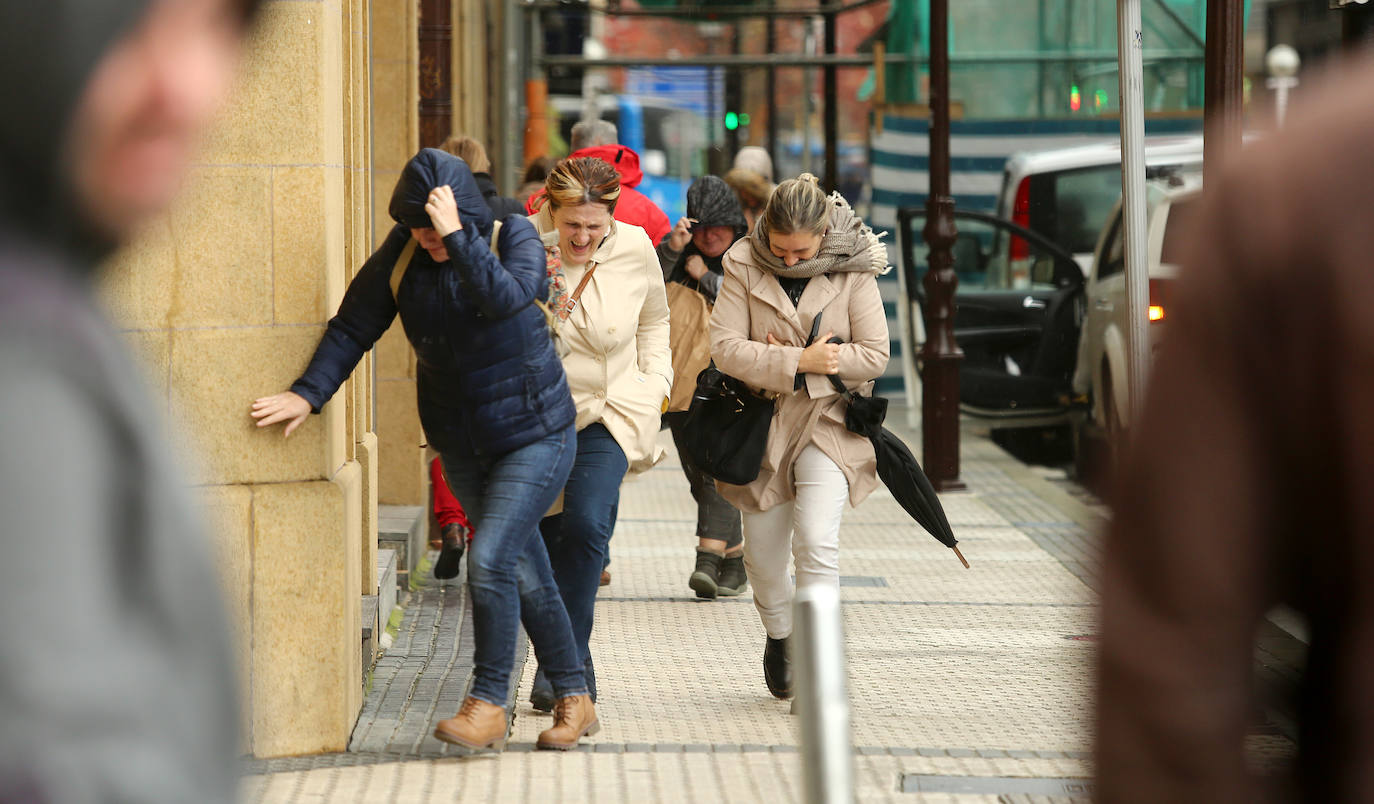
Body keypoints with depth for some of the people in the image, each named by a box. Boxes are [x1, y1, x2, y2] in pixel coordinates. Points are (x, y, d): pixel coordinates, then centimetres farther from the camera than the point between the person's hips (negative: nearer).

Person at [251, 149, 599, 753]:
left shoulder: (514, 237, -13)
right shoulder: (401, 254, -3)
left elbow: (506, 296, -33)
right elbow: (353, 326, -3)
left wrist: (455, 237, -34)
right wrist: (309, 393, -12)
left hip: (535, 436, -4)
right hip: (461, 446, 5)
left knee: (490, 561, -18)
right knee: (526, 573, 9)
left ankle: (488, 704, -8)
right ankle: (574, 701, 19)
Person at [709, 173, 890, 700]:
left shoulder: (852, 271, -7)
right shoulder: (744, 266, -6)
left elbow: (874, 354, -8)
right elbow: (725, 347, -12)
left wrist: (794, 358, -14)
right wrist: (798, 361, -21)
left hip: (828, 420, -2)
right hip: (763, 423, 2)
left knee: (816, 542, -20)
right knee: (763, 553, 10)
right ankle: (779, 637, 40)